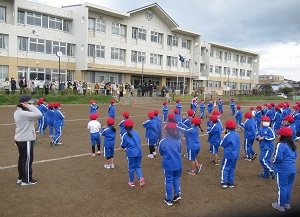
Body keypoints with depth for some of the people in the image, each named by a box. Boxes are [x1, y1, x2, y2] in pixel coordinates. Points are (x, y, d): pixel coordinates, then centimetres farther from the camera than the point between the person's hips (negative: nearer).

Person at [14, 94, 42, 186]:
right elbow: (39, 114, -29)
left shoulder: (17, 112, 7)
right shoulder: (24, 113, -25)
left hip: (20, 139, 10)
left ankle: (20, 178, 33)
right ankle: (26, 180, 17)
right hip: (26, 140, -10)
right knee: (27, 160, 4)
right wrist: (30, 106, -24)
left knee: (22, 158, 20)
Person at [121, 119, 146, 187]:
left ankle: (132, 182, 21)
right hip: (138, 152, 3)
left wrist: (126, 147, 22)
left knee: (131, 167, 10)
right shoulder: (136, 132, 5)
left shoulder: (125, 135, -7)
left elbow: (123, 145, -2)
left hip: (131, 153, -3)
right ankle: (141, 178, -7)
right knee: (138, 166, 14)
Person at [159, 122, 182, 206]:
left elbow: (161, 153, -1)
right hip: (178, 164, 2)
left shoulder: (163, 142, -15)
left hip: (168, 165, -2)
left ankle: (169, 199, 21)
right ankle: (177, 194, 17)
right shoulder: (178, 141, -7)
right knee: (176, 179, 23)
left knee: (168, 181, 11)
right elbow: (179, 151, 7)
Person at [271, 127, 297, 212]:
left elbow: (278, 157, -23)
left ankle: (280, 205, 16)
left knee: (282, 187, 4)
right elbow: (295, 155, 19)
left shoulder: (280, 145, -19)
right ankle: (287, 203, 31)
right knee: (288, 187, 18)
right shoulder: (292, 145, 8)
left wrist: (274, 161, -4)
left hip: (283, 170, -8)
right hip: (293, 169, 8)